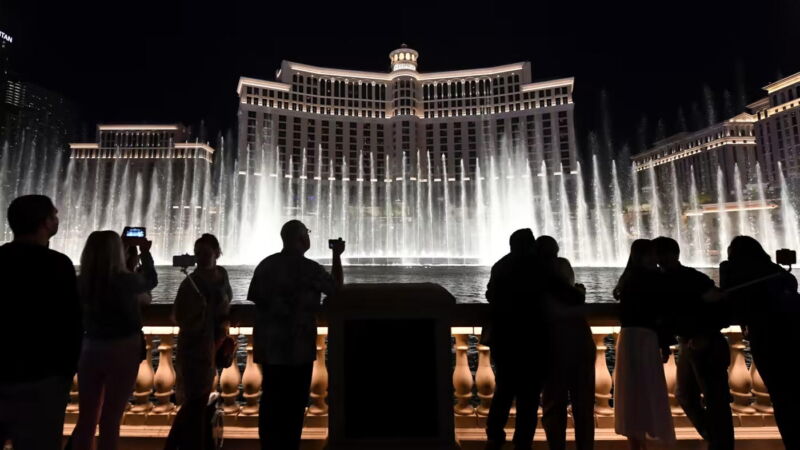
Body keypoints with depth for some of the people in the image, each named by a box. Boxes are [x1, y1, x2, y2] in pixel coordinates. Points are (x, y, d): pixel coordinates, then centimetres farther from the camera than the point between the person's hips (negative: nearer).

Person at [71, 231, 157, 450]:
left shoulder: (81, 282, -5)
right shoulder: (125, 280, -15)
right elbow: (151, 281, 6)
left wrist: (128, 253, 21)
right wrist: (145, 252, 17)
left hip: (90, 350, 4)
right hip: (123, 351, -4)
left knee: (86, 419, 17)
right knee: (110, 421, 8)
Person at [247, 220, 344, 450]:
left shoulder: (266, 264, 1)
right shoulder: (309, 268, -14)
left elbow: (256, 301, 4)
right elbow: (337, 288, -1)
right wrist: (337, 255, 6)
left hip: (269, 347, 5)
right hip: (298, 348, -5)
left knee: (270, 401, 16)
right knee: (293, 404, 8)